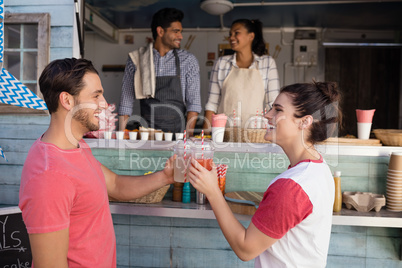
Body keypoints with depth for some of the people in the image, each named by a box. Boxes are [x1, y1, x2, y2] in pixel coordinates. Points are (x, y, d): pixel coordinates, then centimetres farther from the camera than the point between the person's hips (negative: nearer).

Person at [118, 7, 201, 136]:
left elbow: (194, 102, 0)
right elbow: (126, 100, 6)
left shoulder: (188, 60, 4)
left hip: (176, 132, 1)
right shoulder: (135, 59, 5)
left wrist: (188, 135, -11)